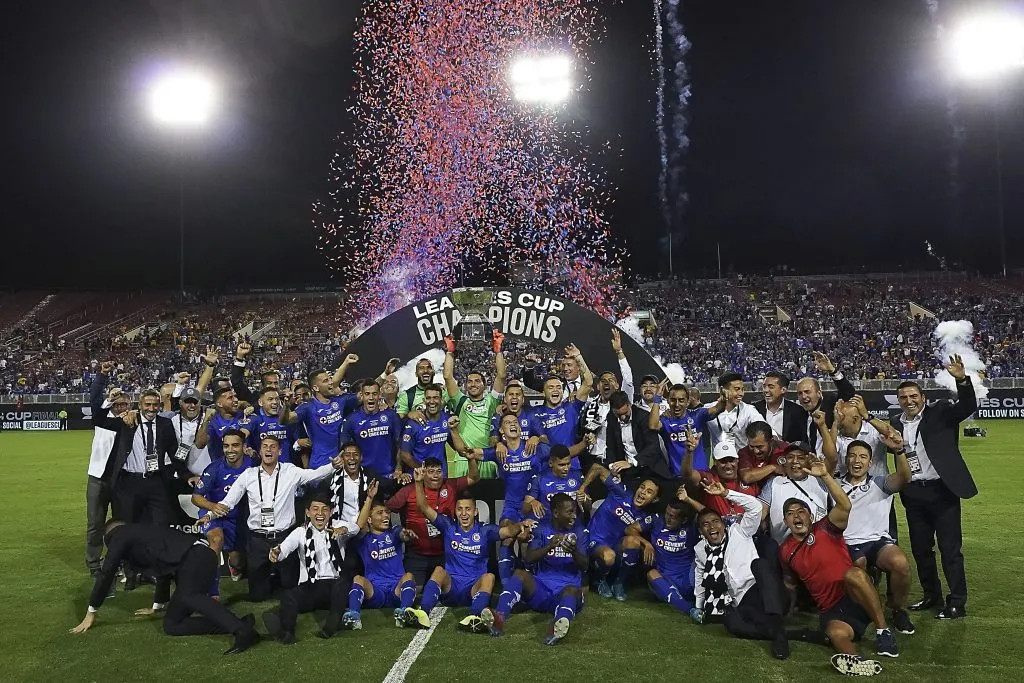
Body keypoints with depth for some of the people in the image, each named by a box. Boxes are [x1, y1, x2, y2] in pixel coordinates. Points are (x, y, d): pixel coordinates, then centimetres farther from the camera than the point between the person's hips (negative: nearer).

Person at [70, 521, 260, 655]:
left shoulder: (119, 535, 14)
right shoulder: (141, 533, 37)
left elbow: (106, 574, 10)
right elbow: (164, 569, 46)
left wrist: (91, 613, 21)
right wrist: (157, 606, 59)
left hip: (196, 558, -8)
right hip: (197, 559, 8)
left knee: (188, 597, -36)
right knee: (171, 625, 3)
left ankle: (243, 630, -55)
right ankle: (239, 624, -14)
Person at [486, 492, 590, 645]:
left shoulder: (580, 531, 6)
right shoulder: (541, 529, 6)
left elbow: (584, 566, -4)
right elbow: (528, 559, -6)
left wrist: (574, 552, -26)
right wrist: (549, 546, -24)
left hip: (567, 588, -2)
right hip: (540, 588, 2)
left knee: (573, 590, -35)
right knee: (520, 573, -25)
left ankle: (558, 626, -67)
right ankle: (499, 617, -47)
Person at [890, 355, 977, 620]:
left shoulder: (940, 413, -3)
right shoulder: (895, 424, 7)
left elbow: (968, 407, -17)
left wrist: (962, 379, -34)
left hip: (942, 490, -4)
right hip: (913, 494, 5)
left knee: (950, 548, 1)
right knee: (920, 548, 13)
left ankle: (957, 603, 11)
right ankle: (931, 595, 28)